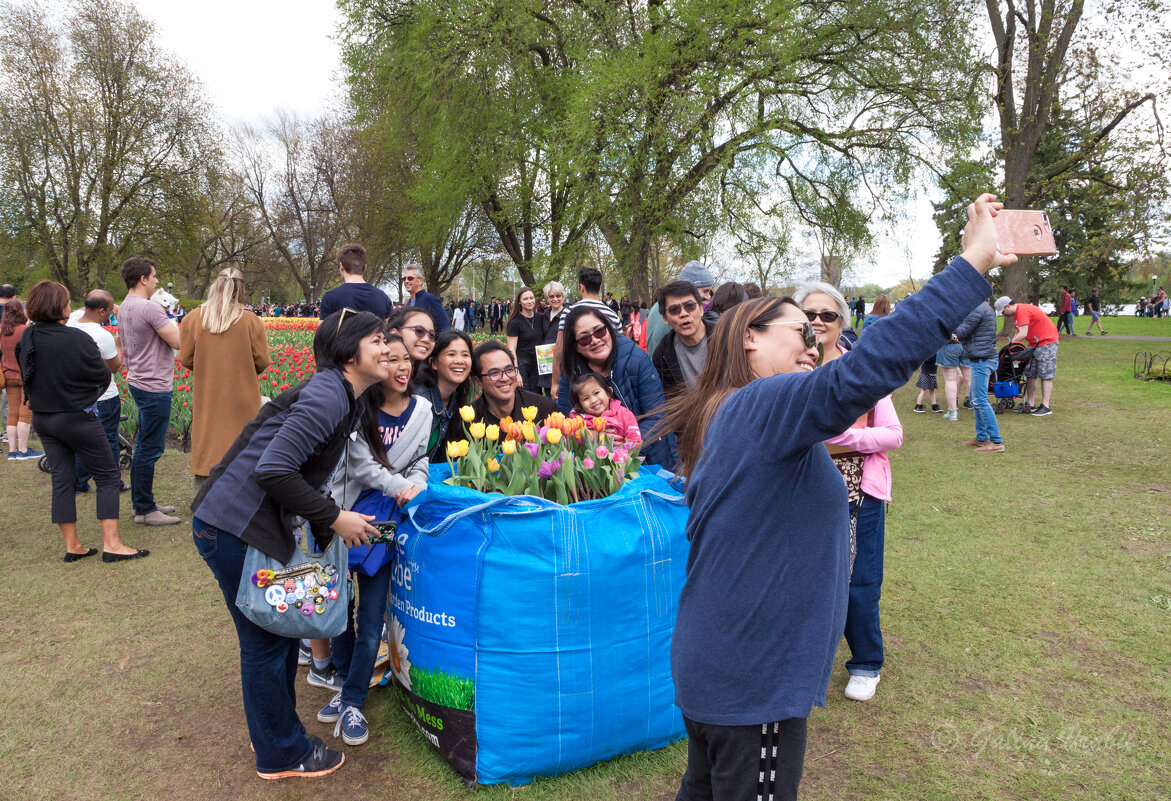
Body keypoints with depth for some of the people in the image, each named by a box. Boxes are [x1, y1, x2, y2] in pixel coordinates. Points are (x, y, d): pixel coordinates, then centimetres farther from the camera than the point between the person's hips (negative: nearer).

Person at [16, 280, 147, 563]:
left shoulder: (26, 339, -1)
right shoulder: (77, 339, -19)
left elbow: (26, 376, 11)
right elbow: (103, 376, -10)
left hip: (42, 419, 7)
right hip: (77, 418, -7)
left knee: (61, 480, 12)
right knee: (108, 477, 3)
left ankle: (72, 546, 17)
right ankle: (111, 544, -1)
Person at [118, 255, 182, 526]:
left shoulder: (124, 307, 11)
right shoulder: (150, 308, -20)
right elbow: (178, 342, -20)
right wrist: (172, 324, -2)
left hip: (139, 382, 10)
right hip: (154, 387, -10)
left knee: (144, 446, 17)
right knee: (150, 449, -3)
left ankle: (143, 503, 27)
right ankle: (145, 511, 5)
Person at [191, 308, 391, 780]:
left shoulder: (341, 398, 11)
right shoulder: (327, 396, -20)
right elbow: (274, 470, -27)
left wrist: (328, 528, 9)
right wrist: (333, 518, -18)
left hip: (258, 525, 10)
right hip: (234, 528, -10)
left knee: (283, 631, 20)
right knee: (265, 642, 5)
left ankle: (277, 736, 37)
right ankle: (283, 755, 23)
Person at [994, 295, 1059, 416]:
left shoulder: (1022, 311, -20)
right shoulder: (1016, 313, 11)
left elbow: (1023, 334, -25)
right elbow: (1018, 333, 15)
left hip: (1047, 343, -10)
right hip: (1035, 344, 10)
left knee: (1046, 375, -8)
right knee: (1030, 374, 8)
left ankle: (1045, 406, -7)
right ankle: (1030, 405, 12)